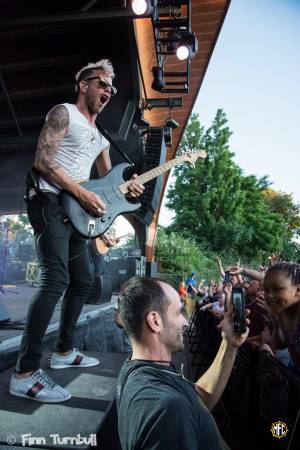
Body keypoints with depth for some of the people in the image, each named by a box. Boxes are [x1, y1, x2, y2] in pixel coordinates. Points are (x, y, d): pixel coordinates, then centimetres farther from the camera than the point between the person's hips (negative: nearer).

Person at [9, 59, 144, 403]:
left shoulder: (100, 139, 24)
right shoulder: (64, 113, 0)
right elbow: (42, 160, -12)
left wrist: (128, 187, -1)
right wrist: (82, 193, -18)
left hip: (74, 210, 9)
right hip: (50, 202, -9)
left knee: (82, 281, 11)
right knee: (56, 280, -20)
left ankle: (63, 352, 25)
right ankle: (25, 374, -14)